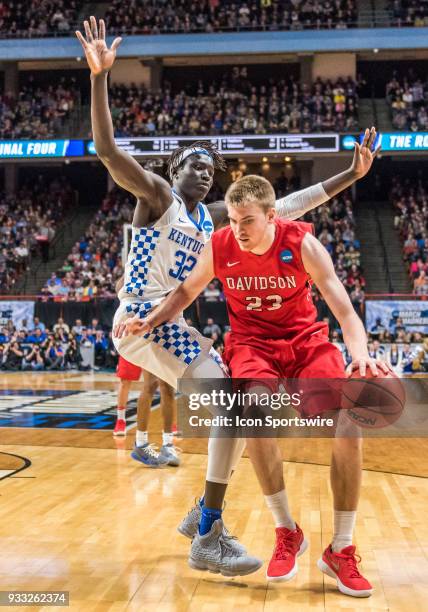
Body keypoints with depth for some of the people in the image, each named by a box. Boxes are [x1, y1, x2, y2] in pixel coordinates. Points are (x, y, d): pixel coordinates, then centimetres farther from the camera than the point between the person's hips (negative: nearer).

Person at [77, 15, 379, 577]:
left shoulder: (215, 217, 16)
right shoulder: (156, 194, -1)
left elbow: (284, 207, 15)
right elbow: (107, 150, -17)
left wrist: (350, 175, 13)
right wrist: (99, 77, -29)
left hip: (174, 324, 9)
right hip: (142, 319, -8)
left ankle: (202, 515, 20)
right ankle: (209, 537, -17)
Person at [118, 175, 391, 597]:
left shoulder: (303, 244, -18)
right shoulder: (218, 247, -14)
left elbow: (344, 309, -21)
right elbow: (186, 292, 5)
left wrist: (360, 352, -41)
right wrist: (150, 321, -11)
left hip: (305, 340, 1)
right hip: (252, 342, 0)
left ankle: (341, 551, -4)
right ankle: (287, 533, -11)